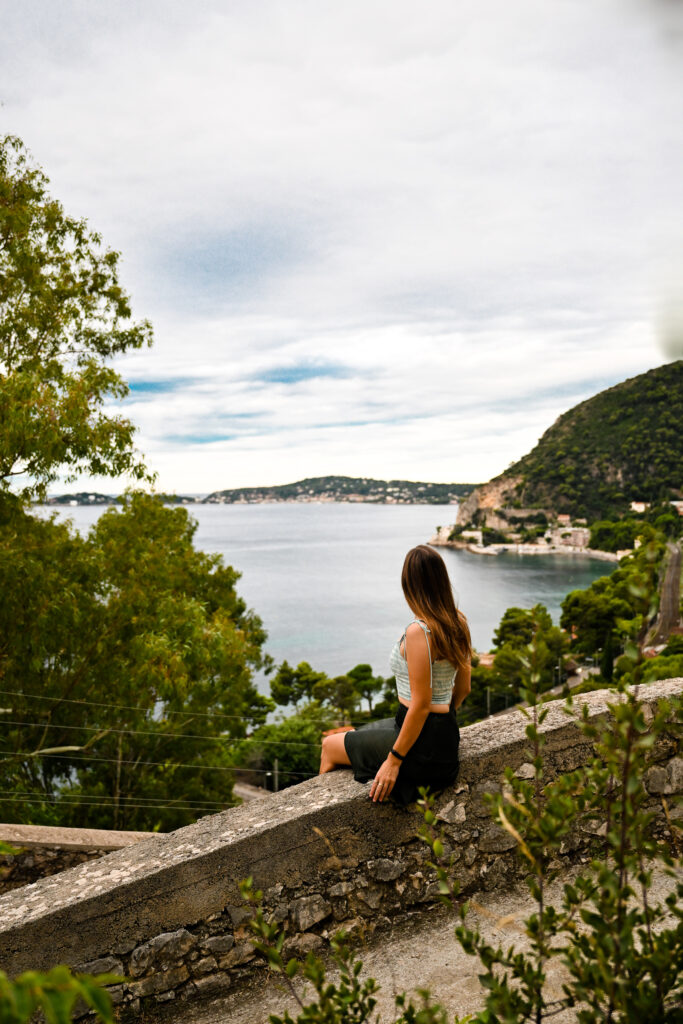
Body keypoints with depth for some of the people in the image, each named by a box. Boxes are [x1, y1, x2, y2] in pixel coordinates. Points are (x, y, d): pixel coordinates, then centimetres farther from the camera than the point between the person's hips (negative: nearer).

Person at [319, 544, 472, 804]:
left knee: (330, 746, 12)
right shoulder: (458, 623, 1)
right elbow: (463, 688, 10)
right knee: (350, 737, 26)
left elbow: (421, 705, -24)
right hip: (447, 735, 9)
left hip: (423, 745, -9)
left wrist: (394, 760, -17)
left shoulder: (418, 631, -24)